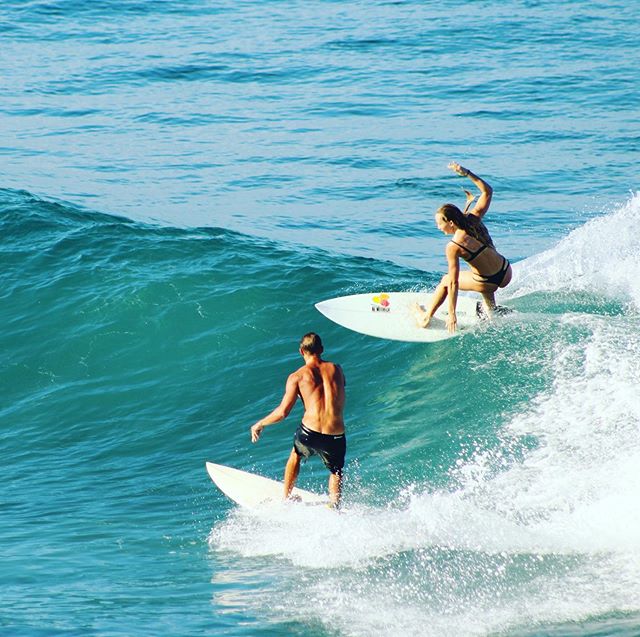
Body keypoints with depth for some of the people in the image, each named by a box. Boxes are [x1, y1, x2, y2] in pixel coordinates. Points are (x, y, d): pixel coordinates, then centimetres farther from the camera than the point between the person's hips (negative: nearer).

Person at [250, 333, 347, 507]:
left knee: (295, 455, 32)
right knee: (336, 472, 27)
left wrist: (260, 424, 12)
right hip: (336, 436, 1)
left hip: (309, 433, -1)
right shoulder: (336, 369, 7)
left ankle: (286, 499, 43)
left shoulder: (297, 377, -1)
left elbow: (282, 412, -3)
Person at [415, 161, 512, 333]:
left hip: (488, 283, -5)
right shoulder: (474, 218, -10)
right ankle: (492, 311, 43)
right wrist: (466, 173, 2)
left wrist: (452, 314, -16)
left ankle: (425, 318, 33)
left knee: (445, 281, 19)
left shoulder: (453, 247, -23)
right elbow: (487, 190, 5)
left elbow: (454, 283, -21)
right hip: (506, 274, 5)